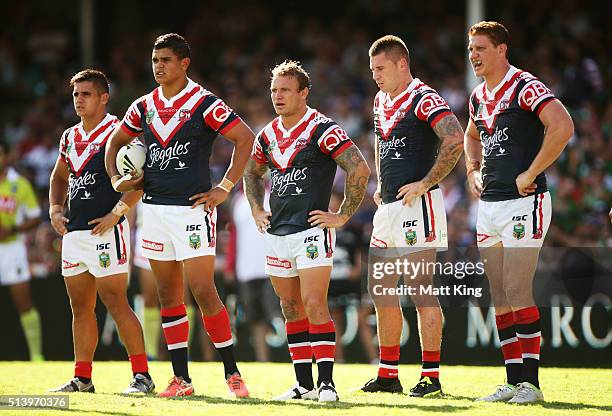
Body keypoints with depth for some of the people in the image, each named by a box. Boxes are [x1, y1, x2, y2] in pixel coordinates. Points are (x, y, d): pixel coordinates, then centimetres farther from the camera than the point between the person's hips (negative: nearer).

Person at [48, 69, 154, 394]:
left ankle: (142, 375, -8)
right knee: (80, 307, 10)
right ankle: (82, 378, 16)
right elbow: (59, 176, 30)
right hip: (73, 232, 8)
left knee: (115, 303, -11)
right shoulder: (70, 137, 16)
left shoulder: (116, 132, -7)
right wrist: (55, 209, 14)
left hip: (106, 230, -8)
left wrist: (116, 213, -18)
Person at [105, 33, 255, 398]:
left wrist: (225, 188, -12)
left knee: (204, 293, -11)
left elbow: (245, 138, -11)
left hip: (192, 208, -6)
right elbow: (116, 142, 26)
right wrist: (116, 179, 9)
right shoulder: (144, 106, 11)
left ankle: (232, 373, -3)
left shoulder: (204, 103, -7)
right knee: (169, 297, 7)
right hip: (154, 209, 6)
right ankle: (181, 379, 11)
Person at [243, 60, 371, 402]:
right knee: (291, 309, 9)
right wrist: (257, 210, 19)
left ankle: (327, 383, -11)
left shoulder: (321, 129, -9)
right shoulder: (269, 134, 12)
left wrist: (343, 216, -11)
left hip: (312, 230, -7)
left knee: (315, 306, -14)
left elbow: (360, 170, -13)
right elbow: (252, 172, 32)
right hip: (277, 233, 7)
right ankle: (304, 384, 15)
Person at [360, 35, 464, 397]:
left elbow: (456, 140, -23)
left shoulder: (424, 99, -11)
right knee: (380, 290, 10)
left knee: (421, 290, -9)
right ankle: (388, 374, 17)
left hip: (417, 205, -9)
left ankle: (431, 376, -6)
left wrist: (425, 183, -21)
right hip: (388, 206, 9)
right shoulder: (381, 100, 17)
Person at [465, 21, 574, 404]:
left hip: (523, 202, -8)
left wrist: (530, 174, -21)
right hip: (489, 204, 8)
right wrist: (474, 172, 18)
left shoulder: (525, 87, -11)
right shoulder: (479, 96, 15)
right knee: (499, 297, 7)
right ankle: (513, 381, 12)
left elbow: (563, 127, -25)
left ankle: (531, 382, -6)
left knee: (517, 294, -11)